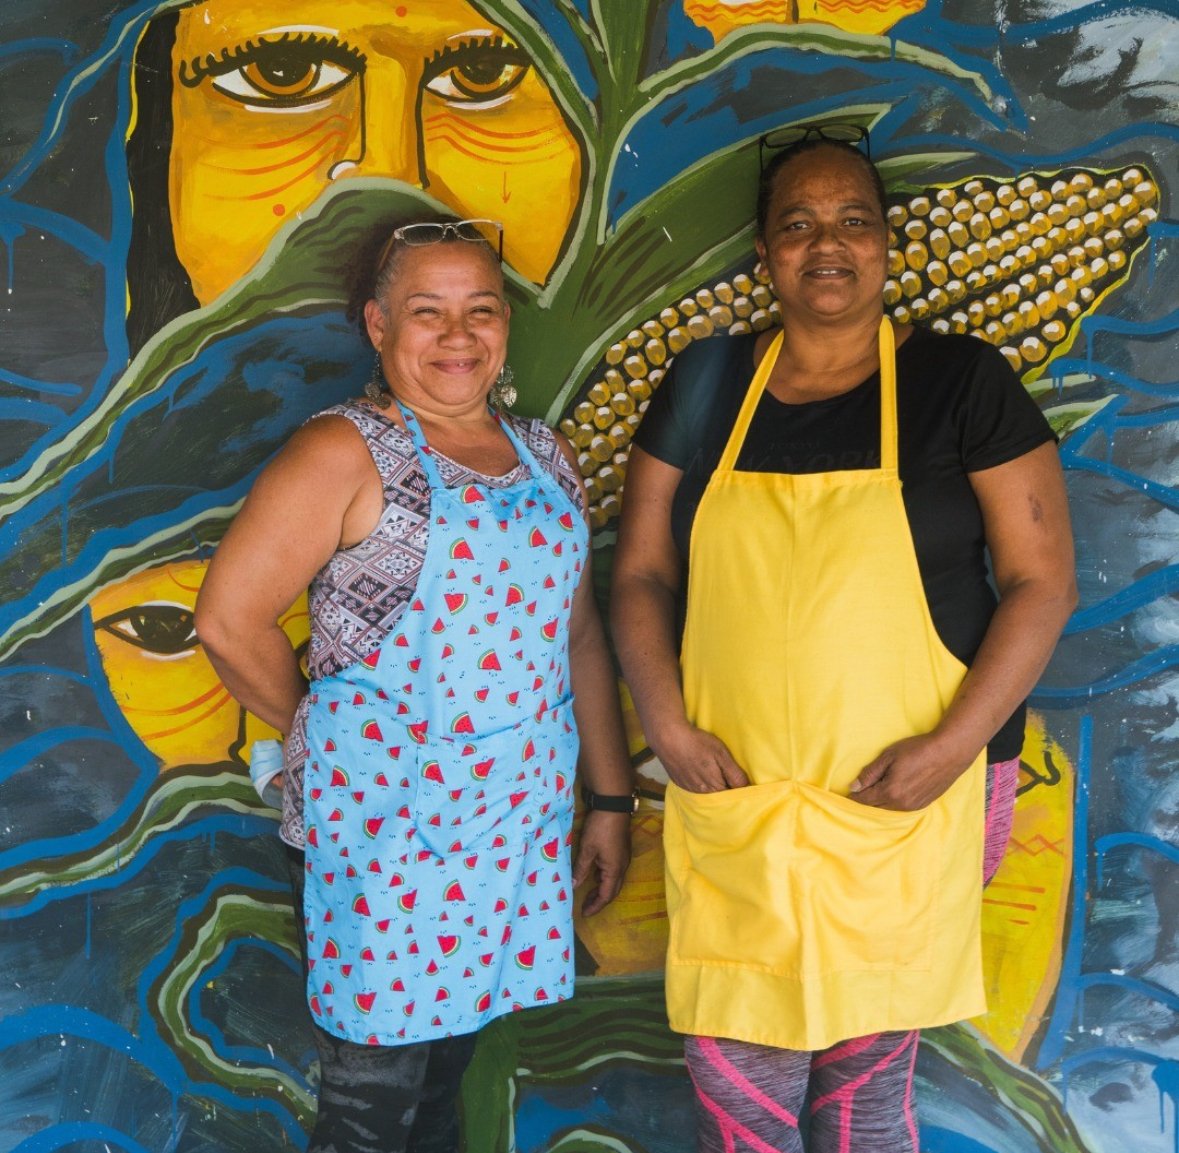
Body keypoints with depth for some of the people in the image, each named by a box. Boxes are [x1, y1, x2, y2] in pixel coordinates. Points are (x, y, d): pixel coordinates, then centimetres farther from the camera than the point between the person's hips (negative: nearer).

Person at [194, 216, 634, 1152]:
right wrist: (326, 737, 0)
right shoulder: (347, 453, -9)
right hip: (383, 823, -5)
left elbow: (579, 635, 14)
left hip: (519, 820, 6)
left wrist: (610, 796, 11)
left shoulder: (546, 457, 11)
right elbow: (230, 619, -12)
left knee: (448, 1067, 16)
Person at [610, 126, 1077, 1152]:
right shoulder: (706, 383, 6)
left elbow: (1042, 580, -3)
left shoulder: (962, 382, -2)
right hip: (730, 800, 2)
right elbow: (640, 574, 8)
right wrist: (666, 725, -5)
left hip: (898, 805, -2)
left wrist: (953, 746, -13)